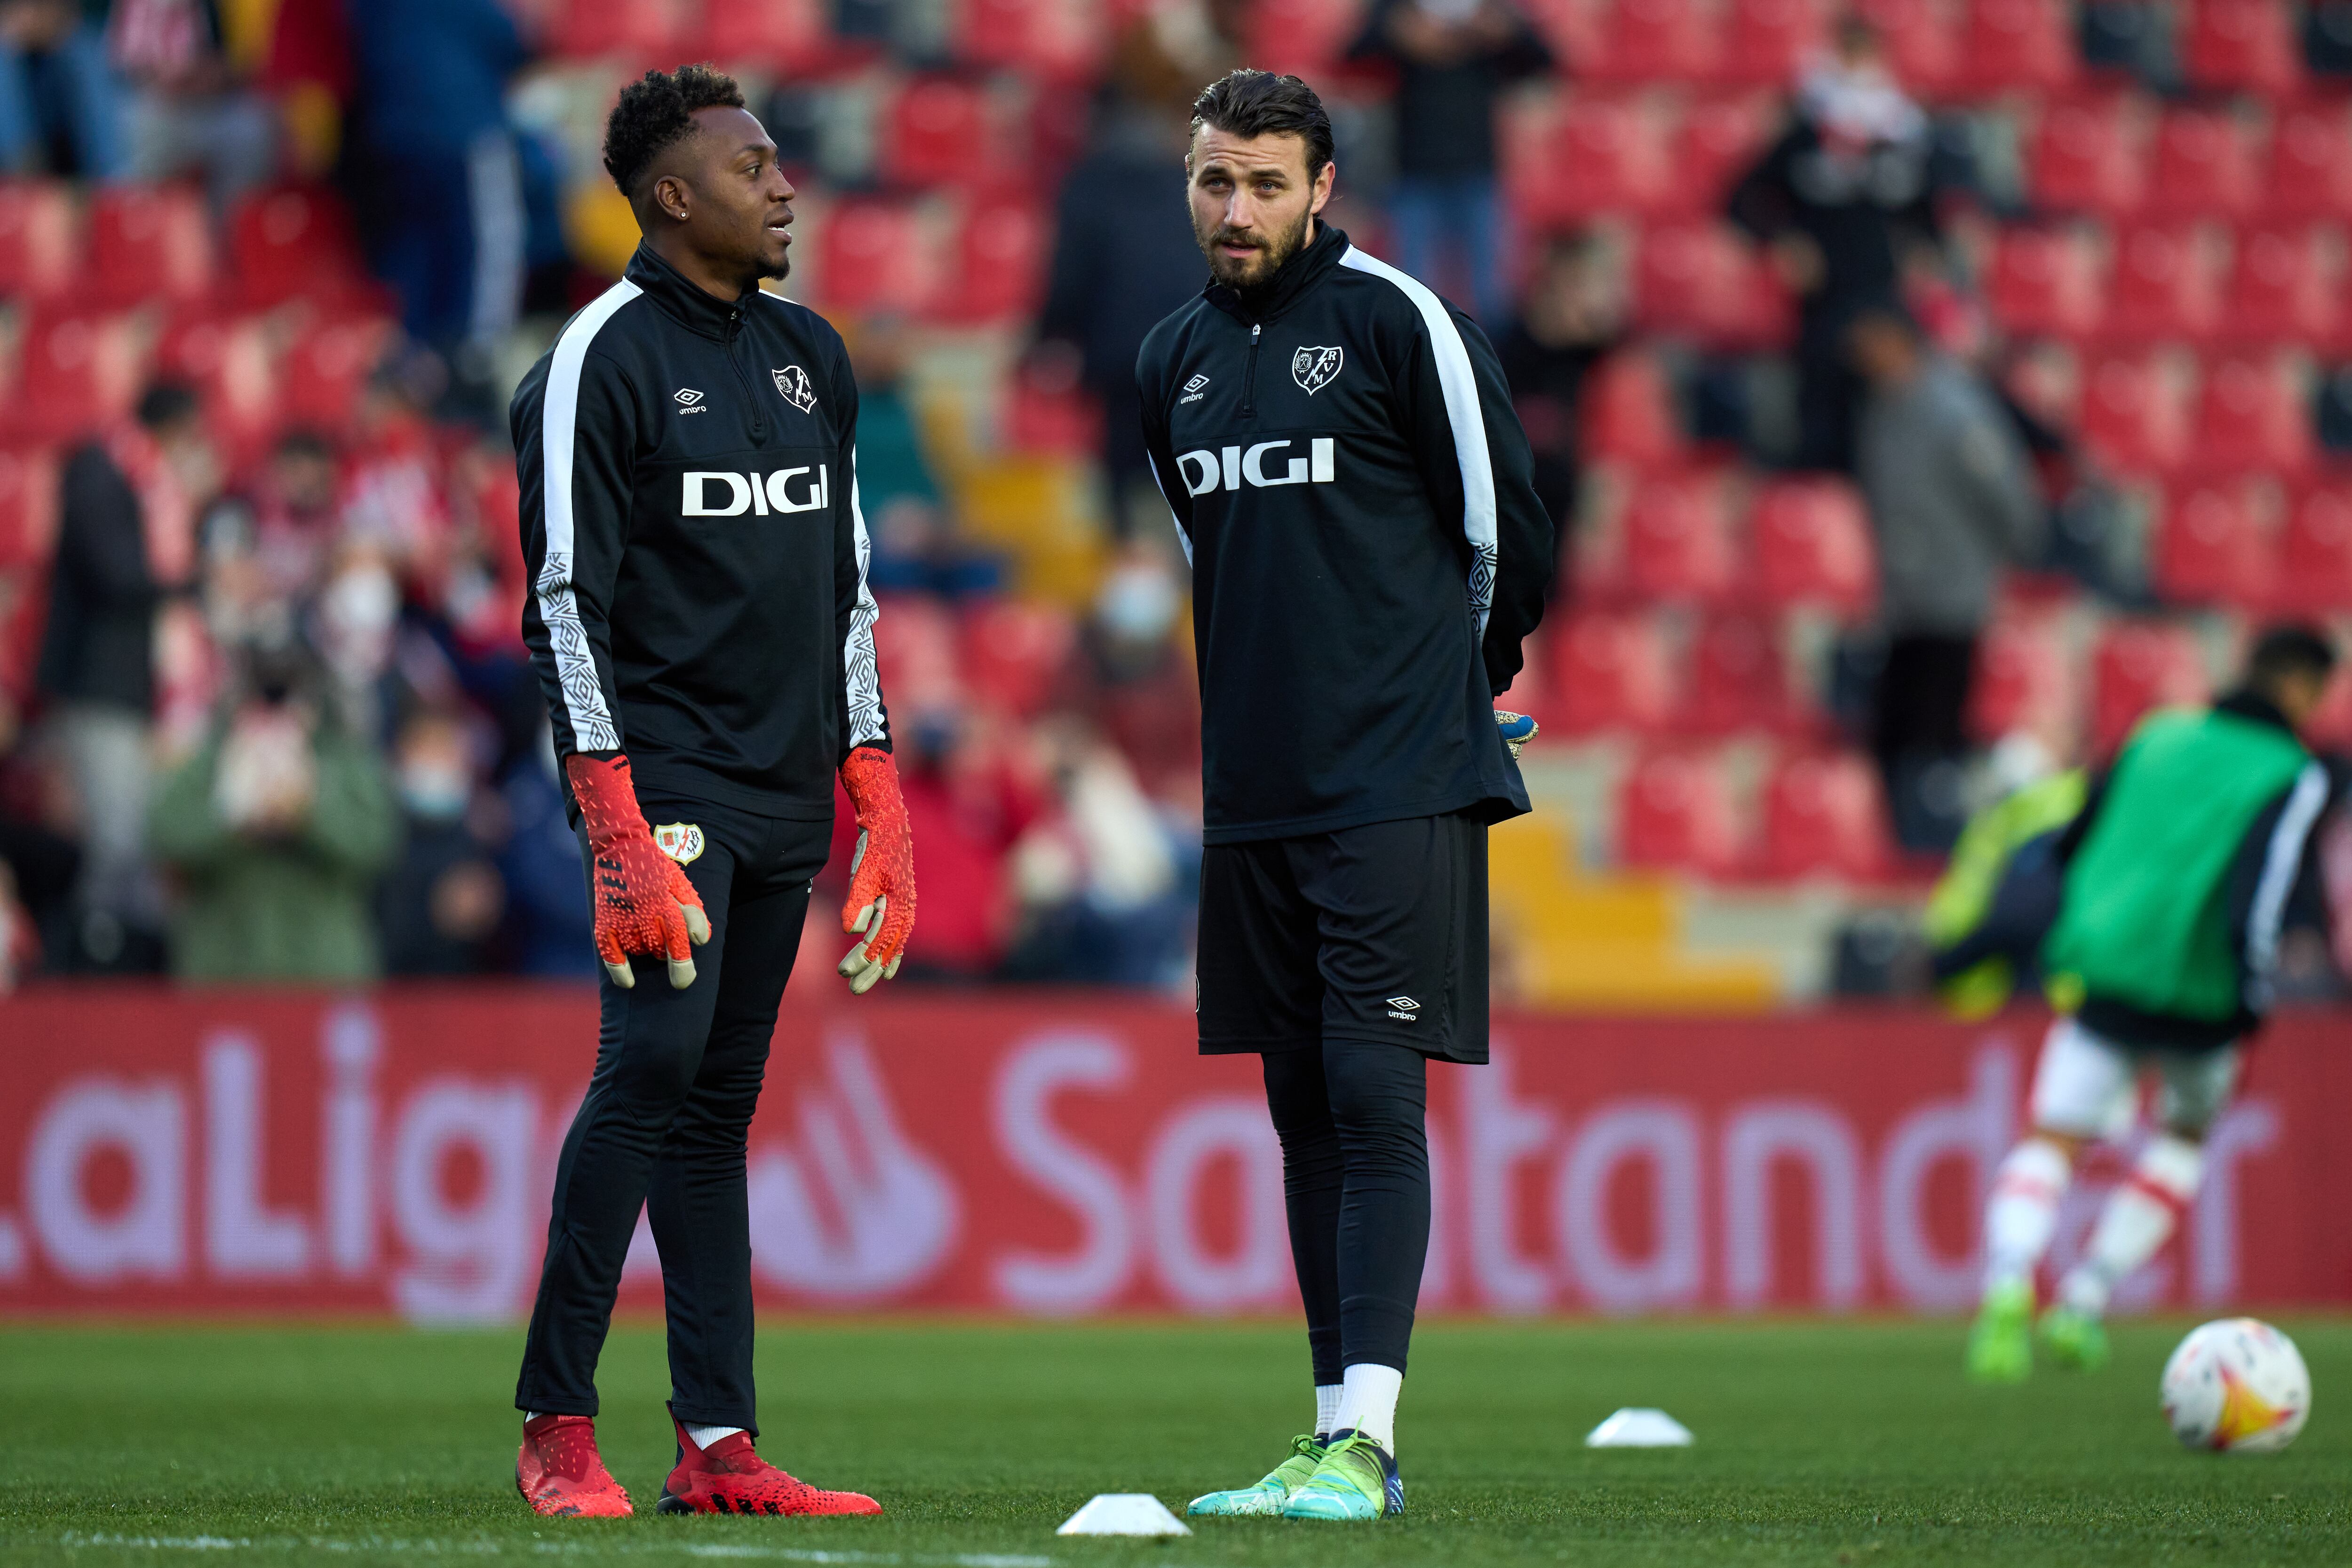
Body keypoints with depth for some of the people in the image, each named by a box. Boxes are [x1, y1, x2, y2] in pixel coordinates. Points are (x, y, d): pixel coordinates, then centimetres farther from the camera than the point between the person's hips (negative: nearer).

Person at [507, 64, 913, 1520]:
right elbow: (568, 608, -11)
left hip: (785, 787, 7)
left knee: (719, 1101, 6)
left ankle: (718, 1444, 4)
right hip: (665, 775, -7)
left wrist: (878, 803, 12)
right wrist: (621, 833, -19)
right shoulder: (602, 361, -7)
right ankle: (558, 1424, -12)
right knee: (656, 1060, -17)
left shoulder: (812, 358, 16)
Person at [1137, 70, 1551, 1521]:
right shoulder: (1176, 360, 12)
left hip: (1396, 788, -6)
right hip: (1254, 792, 6)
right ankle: (1337, 1438, 11)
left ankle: (1362, 1440, -15)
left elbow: (1505, 529, -2)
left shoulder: (1400, 324, -7)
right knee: (1306, 1111, 8)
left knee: (1375, 1098, -11)